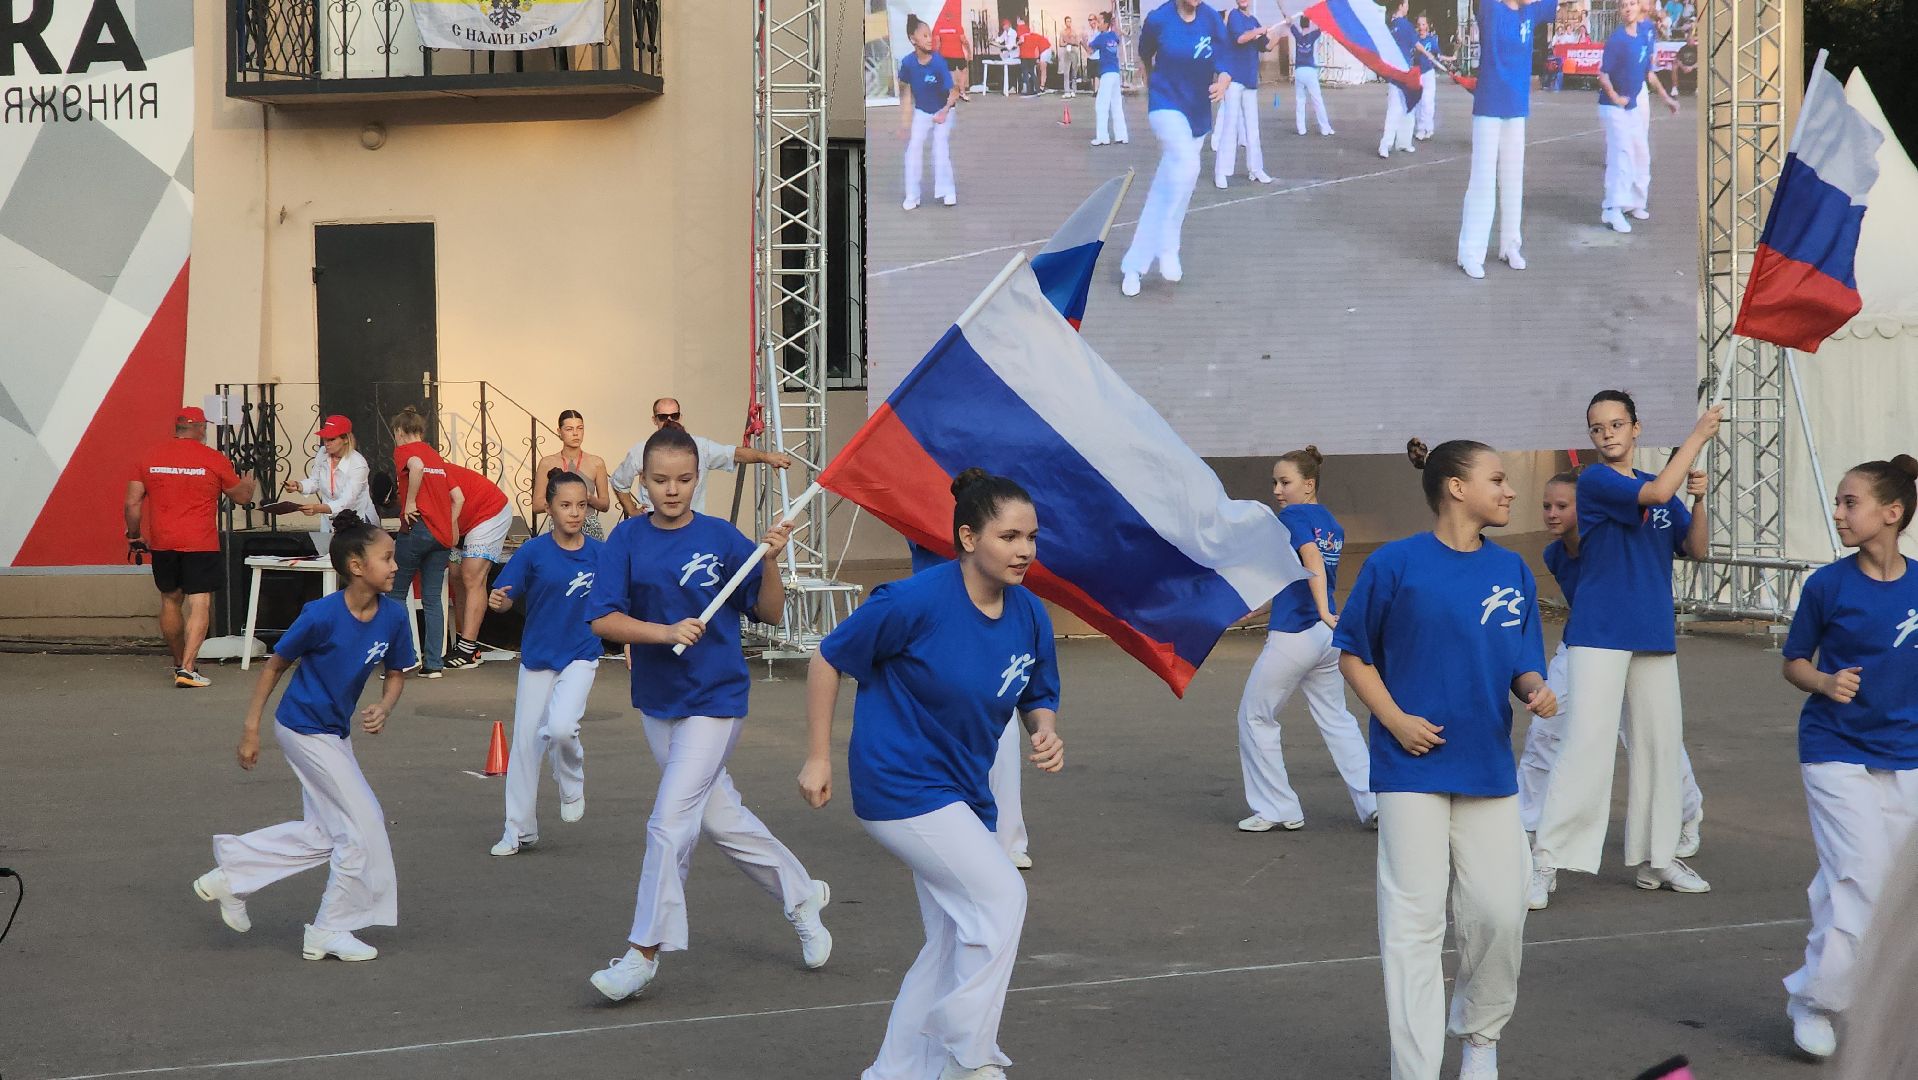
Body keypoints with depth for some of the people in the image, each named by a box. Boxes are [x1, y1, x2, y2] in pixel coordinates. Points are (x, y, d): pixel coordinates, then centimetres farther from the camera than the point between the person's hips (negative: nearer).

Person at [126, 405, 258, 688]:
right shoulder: (213, 460, -4)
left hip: (162, 543, 4)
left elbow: (132, 502, 3)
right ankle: (187, 670, -16)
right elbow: (241, 497, 9)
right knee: (200, 603, -4)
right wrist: (250, 485, 31)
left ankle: (179, 663, 29)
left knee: (170, 600, 18)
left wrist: (134, 536, 16)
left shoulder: (150, 457, 4)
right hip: (200, 545, -4)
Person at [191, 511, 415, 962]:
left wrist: (383, 708, -14)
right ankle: (331, 931, 7)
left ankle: (231, 872, 27)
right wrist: (251, 729, -10)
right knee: (364, 823, -5)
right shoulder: (322, 615, -23)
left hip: (335, 732, 8)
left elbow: (396, 673, 7)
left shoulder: (393, 615, -7)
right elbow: (276, 665, -12)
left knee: (324, 833, 15)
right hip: (305, 729, -8)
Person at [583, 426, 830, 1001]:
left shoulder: (722, 539, -8)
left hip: (715, 698, -5)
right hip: (656, 698, 5)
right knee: (719, 815, 16)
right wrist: (667, 633, -21)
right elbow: (602, 619, -8)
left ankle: (645, 951, -4)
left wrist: (771, 561, -18)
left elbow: (769, 613, -2)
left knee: (670, 820, -11)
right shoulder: (628, 539, -2)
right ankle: (802, 894, 36)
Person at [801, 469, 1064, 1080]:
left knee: (955, 945, 10)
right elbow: (828, 659, -10)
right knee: (1001, 897, -16)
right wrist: (818, 756, -9)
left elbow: (1039, 697, 12)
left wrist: (1046, 732, -12)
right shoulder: (917, 601, -21)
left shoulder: (1029, 616, -2)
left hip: (963, 792, 8)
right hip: (900, 784, -8)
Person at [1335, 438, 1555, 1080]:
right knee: (1415, 919, -3)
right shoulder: (1396, 564, -7)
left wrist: (1536, 690, -13)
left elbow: (1524, 665, 10)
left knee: (1501, 913, 3)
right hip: (1414, 768, -4)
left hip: (1489, 771, 4)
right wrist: (1394, 719, -11)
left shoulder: (1512, 571, 7)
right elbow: (1353, 653, 1)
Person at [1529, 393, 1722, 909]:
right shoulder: (1595, 480, -8)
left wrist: (1698, 499, -6)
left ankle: (1657, 858, 22)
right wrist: (1699, 435, -15)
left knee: (1660, 745, 11)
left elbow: (1696, 549, 10)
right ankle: (1545, 863, -12)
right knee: (1587, 746, -14)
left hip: (1655, 635, 7)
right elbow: (1656, 493, -23)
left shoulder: (1660, 490, 12)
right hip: (1599, 635, -7)